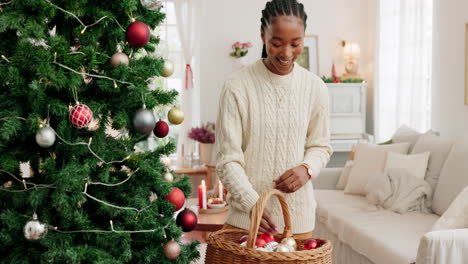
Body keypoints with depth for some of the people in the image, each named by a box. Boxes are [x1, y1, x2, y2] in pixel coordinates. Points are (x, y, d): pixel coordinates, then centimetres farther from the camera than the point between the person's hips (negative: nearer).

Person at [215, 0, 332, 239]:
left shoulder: (315, 87, -1)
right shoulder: (237, 87, -10)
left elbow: (320, 146, 11)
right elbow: (228, 159, -10)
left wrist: (307, 168, -10)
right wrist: (252, 203, -22)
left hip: (298, 213, 3)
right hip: (245, 214, -2)